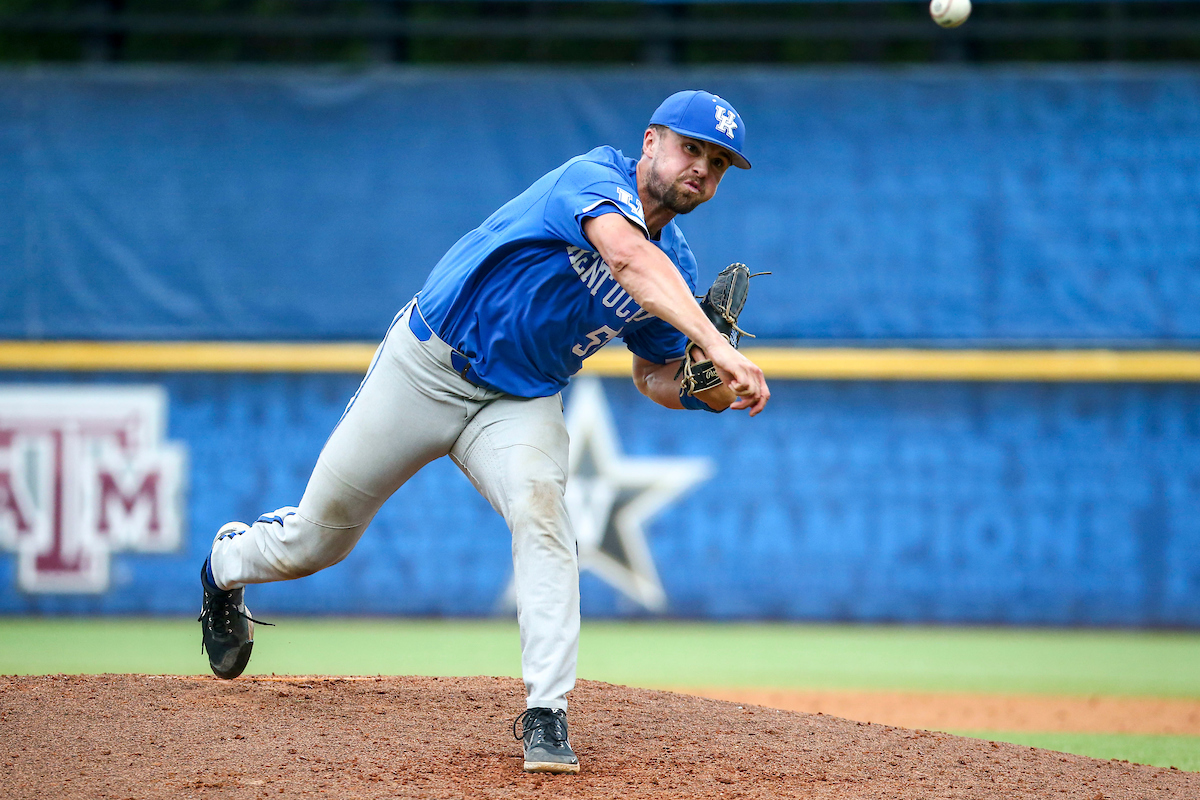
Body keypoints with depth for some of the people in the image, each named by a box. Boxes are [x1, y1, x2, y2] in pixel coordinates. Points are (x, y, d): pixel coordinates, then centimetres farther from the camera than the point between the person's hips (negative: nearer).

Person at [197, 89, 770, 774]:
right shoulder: (595, 178, -22)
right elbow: (627, 255, -43)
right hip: (428, 364, -4)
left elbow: (654, 374, 12)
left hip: (521, 403, 4)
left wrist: (698, 393, -13)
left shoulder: (678, 266, -1)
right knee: (315, 540, 9)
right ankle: (227, 562, 45)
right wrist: (714, 342, -56)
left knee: (540, 506, -29)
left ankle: (547, 717, -30)